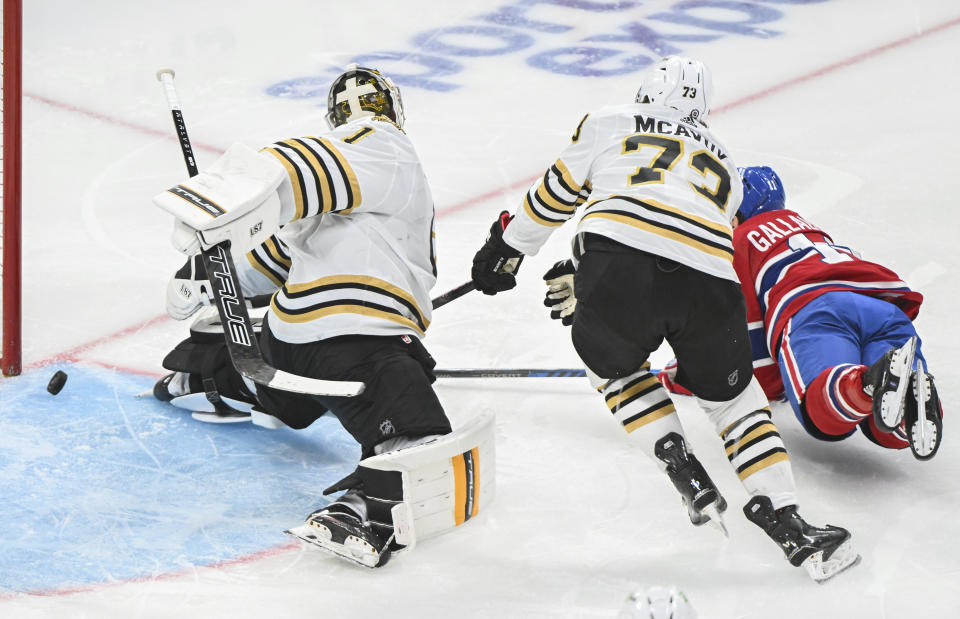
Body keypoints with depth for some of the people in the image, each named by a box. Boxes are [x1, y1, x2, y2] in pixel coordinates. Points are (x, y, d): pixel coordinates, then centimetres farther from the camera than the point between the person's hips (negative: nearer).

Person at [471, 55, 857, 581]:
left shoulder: (609, 125, 28)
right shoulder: (723, 165, 37)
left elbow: (556, 196, 30)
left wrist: (505, 249, 47)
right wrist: (585, 282, 48)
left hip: (622, 260, -2)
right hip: (712, 279, 3)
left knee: (612, 365, 28)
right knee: (731, 396, 22)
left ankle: (681, 467, 12)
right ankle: (788, 524, 10)